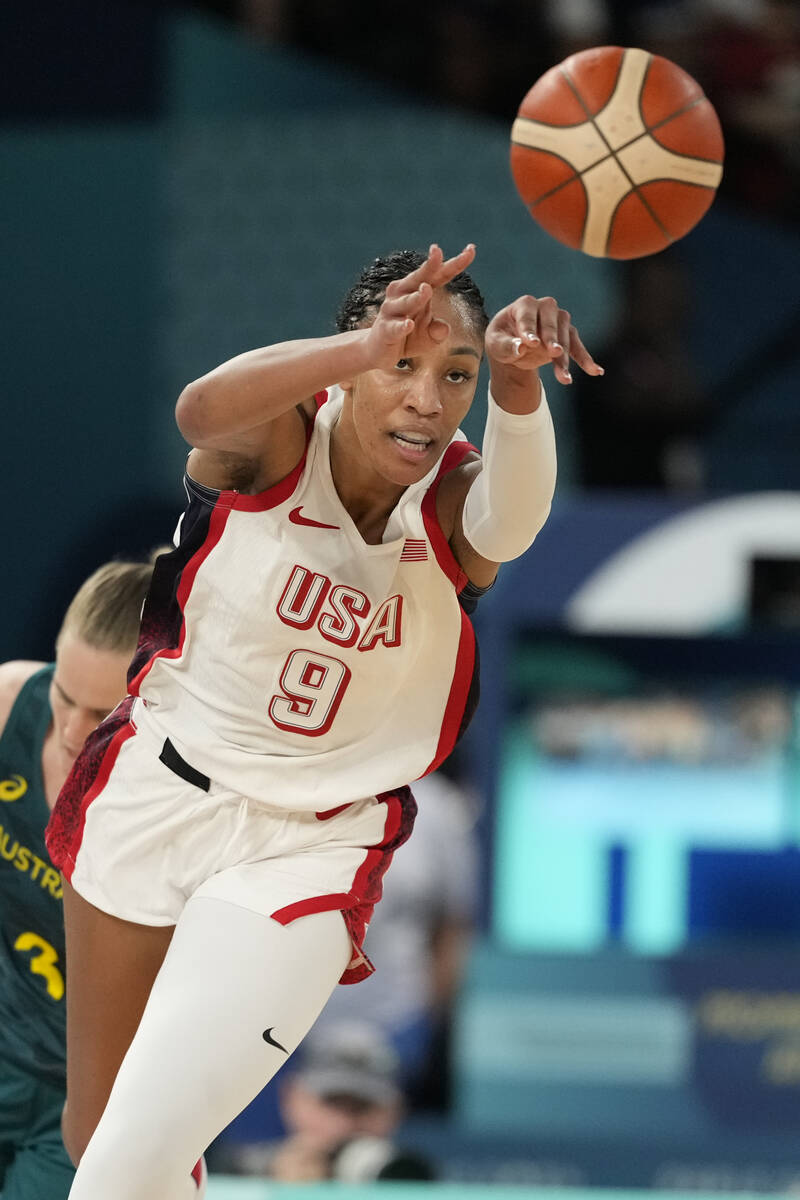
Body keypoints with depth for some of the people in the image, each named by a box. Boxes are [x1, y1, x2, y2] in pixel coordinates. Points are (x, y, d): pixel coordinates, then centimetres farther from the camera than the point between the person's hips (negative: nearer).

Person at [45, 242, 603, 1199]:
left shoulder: (454, 503, -16)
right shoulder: (276, 441, -17)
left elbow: (511, 511, -42)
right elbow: (202, 411, -43)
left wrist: (518, 385, -65)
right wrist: (366, 349, -63)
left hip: (308, 851, -1)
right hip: (154, 797, 2)